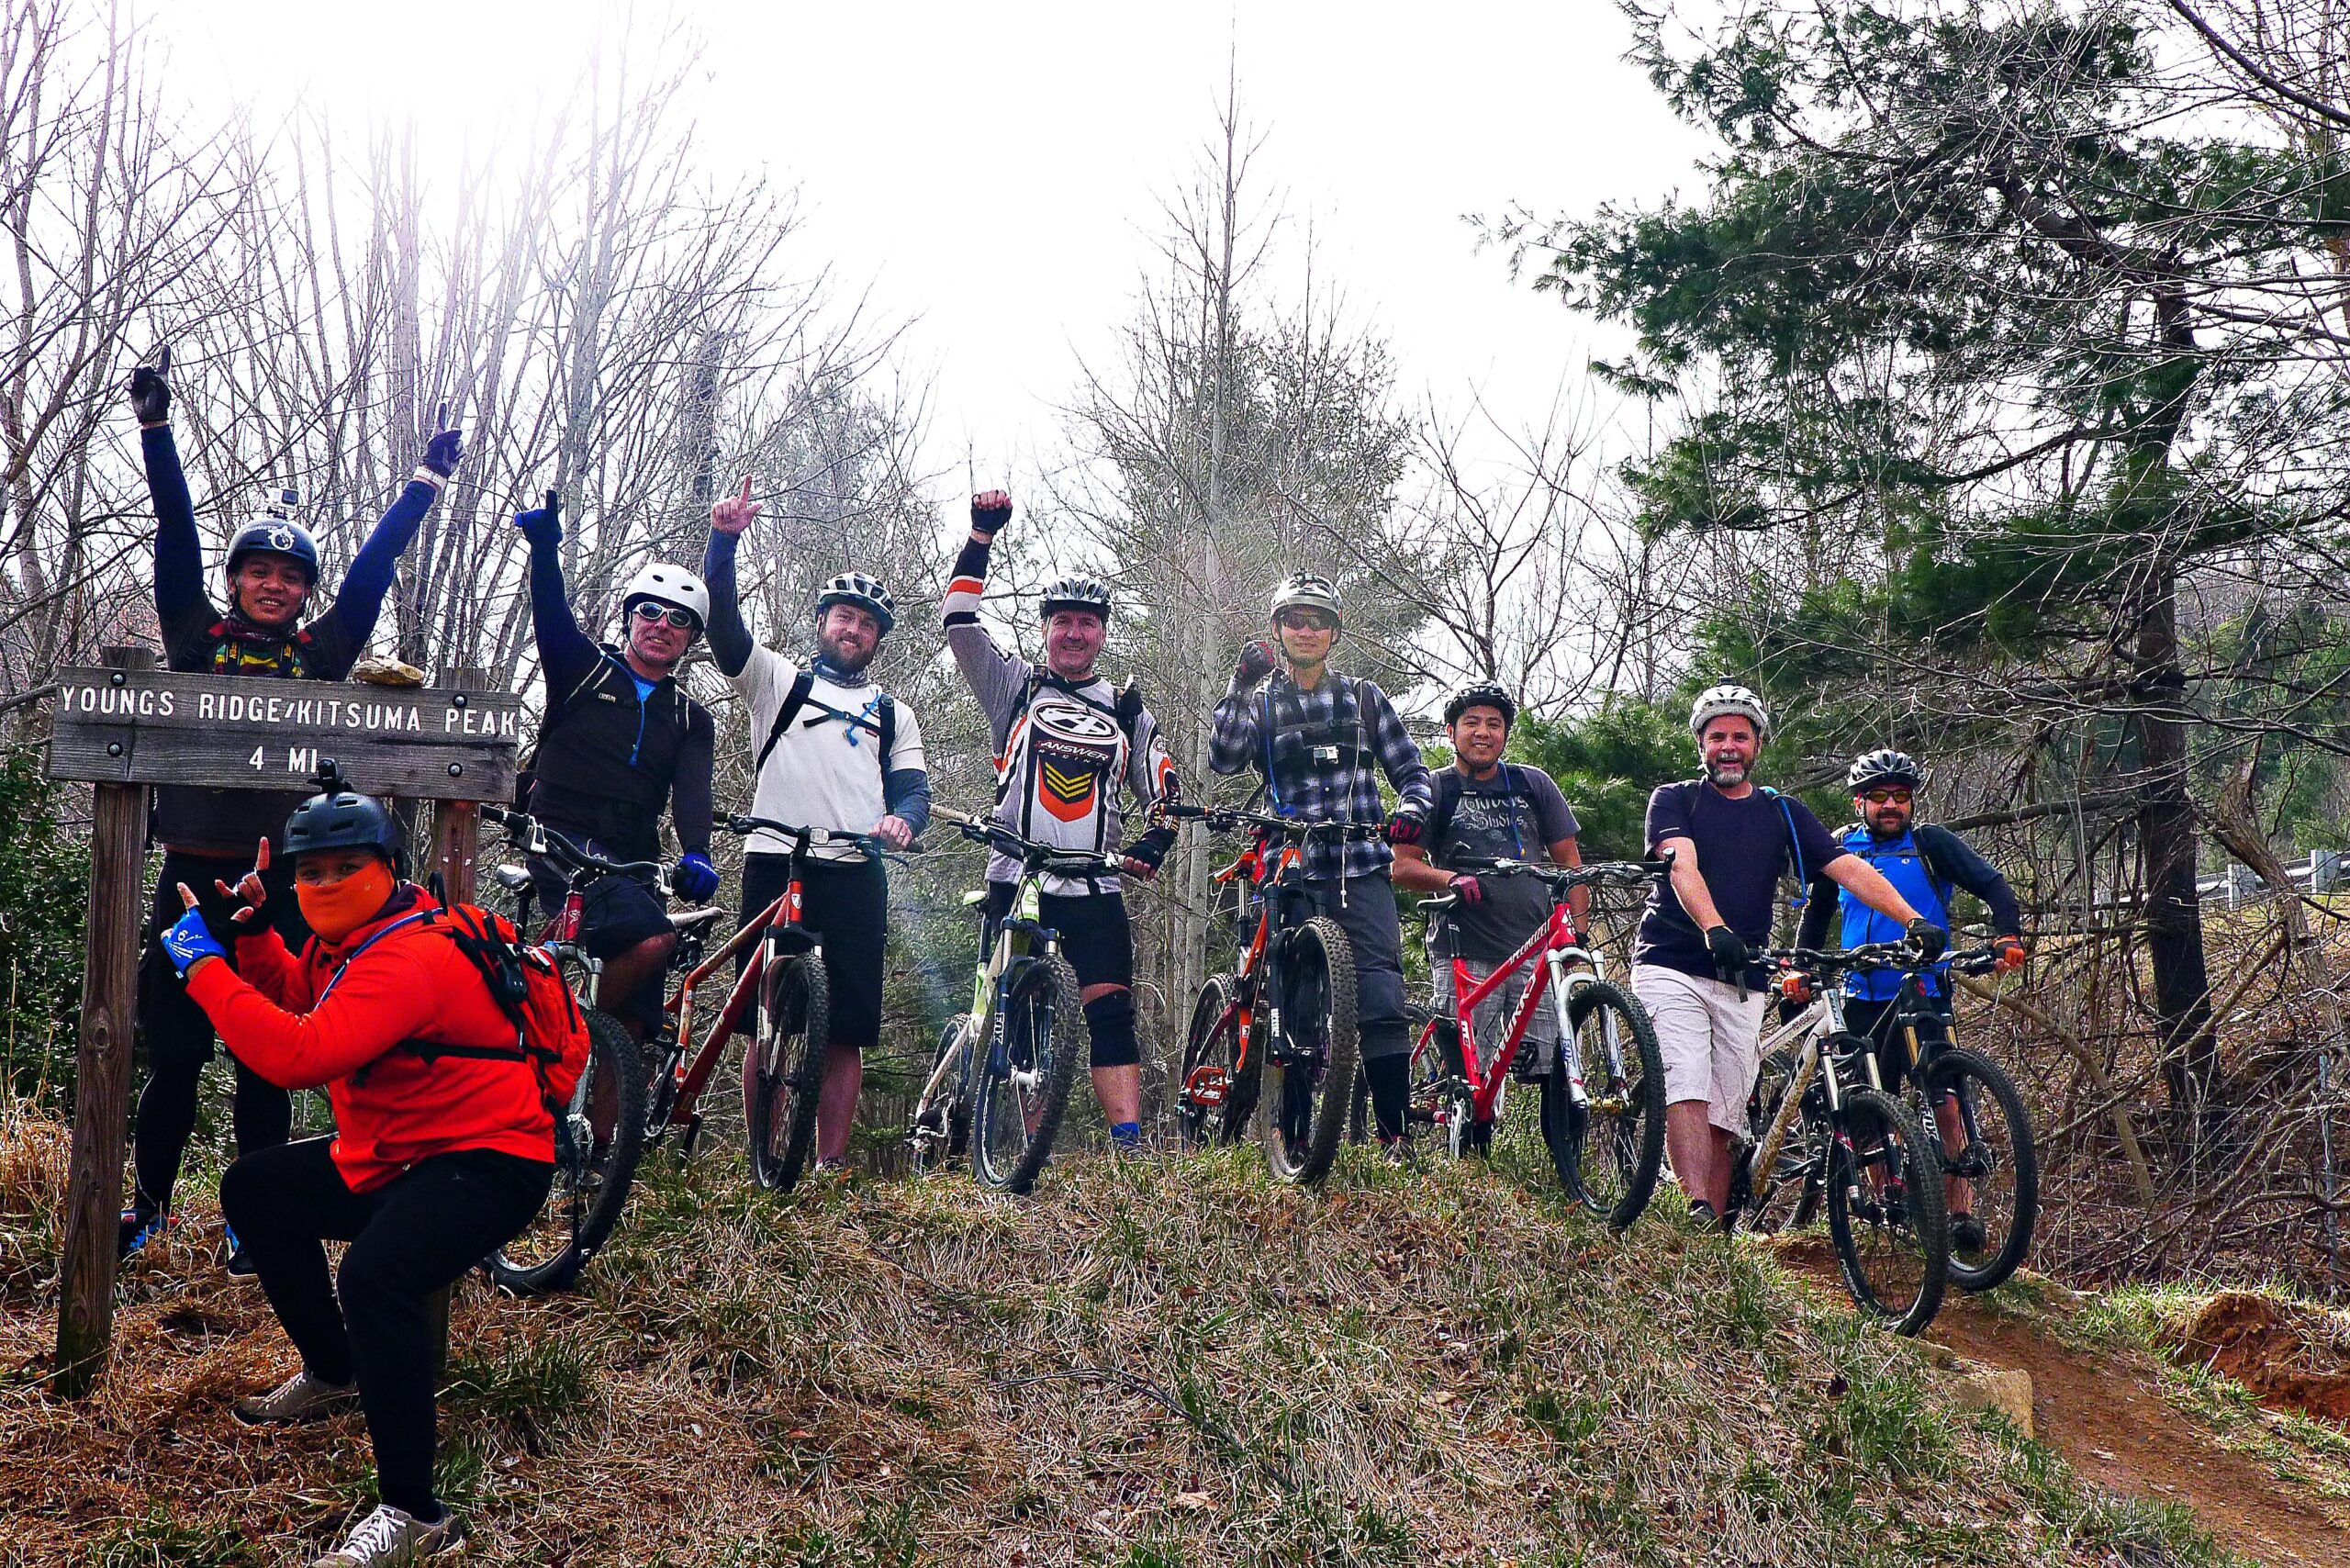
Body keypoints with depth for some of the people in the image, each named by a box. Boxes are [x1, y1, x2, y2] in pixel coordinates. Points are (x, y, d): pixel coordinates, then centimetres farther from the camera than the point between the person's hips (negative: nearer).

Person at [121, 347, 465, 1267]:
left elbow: (374, 567, 8)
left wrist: (427, 480, 9)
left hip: (279, 878, 0)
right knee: (174, 1051, 6)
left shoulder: (320, 655, 8)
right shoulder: (197, 637, 7)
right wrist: (155, 426, -5)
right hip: (193, 869, 0)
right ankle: (149, 1200, 23)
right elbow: (177, 534, 1)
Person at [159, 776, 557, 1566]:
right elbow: (294, 999, 25)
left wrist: (203, 963, -25)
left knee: (375, 1274, -35)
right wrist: (252, 929, 9)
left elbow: (299, 1055, -35)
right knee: (254, 1189, 18)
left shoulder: (411, 958, -25)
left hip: (487, 1160, -11)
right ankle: (333, 1375, 33)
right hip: (389, 1155, 11)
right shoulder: (348, 937, 7)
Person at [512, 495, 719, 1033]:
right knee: (651, 937, -30)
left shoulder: (692, 720, 14)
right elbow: (551, 616, -10)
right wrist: (544, 544, -29)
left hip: (631, 861, 4)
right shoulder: (585, 669, 9)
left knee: (637, 1023, -6)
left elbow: (692, 791, -3)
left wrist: (696, 854, -24)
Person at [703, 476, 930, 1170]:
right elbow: (723, 620, 4)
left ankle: (829, 1165, 7)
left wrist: (902, 818, -12)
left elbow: (913, 788, 12)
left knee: (847, 1031, -1)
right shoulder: (779, 681, 17)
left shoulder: (894, 714, 23)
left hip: (855, 877, 2)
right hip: (774, 865, -1)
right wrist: (724, 539, -10)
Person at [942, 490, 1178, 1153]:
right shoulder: (1016, 687, 11)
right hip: (1016, 883, -1)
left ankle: (1129, 1148, -11)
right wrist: (981, 535, -5)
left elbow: (1166, 792, 16)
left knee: (1112, 1013, -8)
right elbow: (960, 623, 0)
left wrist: (1153, 842, -4)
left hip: (1095, 889, 1)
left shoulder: (1128, 711, 15)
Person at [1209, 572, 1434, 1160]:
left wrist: (1412, 807, -8)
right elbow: (1224, 758, -7)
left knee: (1382, 1005, -11)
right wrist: (1240, 686, -18)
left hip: (1361, 873, 0)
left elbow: (1411, 769, 14)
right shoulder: (1260, 702, 12)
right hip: (1290, 875, 0)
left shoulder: (1363, 697, 14)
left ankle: (1396, 1137, -8)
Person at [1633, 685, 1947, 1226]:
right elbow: (1682, 866, -14)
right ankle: (1698, 1211, -27)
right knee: (1686, 1090, -20)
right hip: (1671, 967, -3)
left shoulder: (1784, 813, 15)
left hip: (1741, 982, 3)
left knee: (1723, 1118, 1)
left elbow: (1848, 867, 2)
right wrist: (1715, 930, -33)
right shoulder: (1674, 800, 5)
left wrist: (1913, 920, -14)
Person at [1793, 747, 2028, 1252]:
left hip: (1925, 997, -3)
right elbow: (1816, 913, 20)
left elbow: (1992, 884, -4)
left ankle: (1961, 1211, -6)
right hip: (1862, 999, 3)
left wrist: (2009, 936, -21)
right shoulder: (1842, 848, 9)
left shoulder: (1931, 842, 0)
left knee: (1945, 1104, -11)